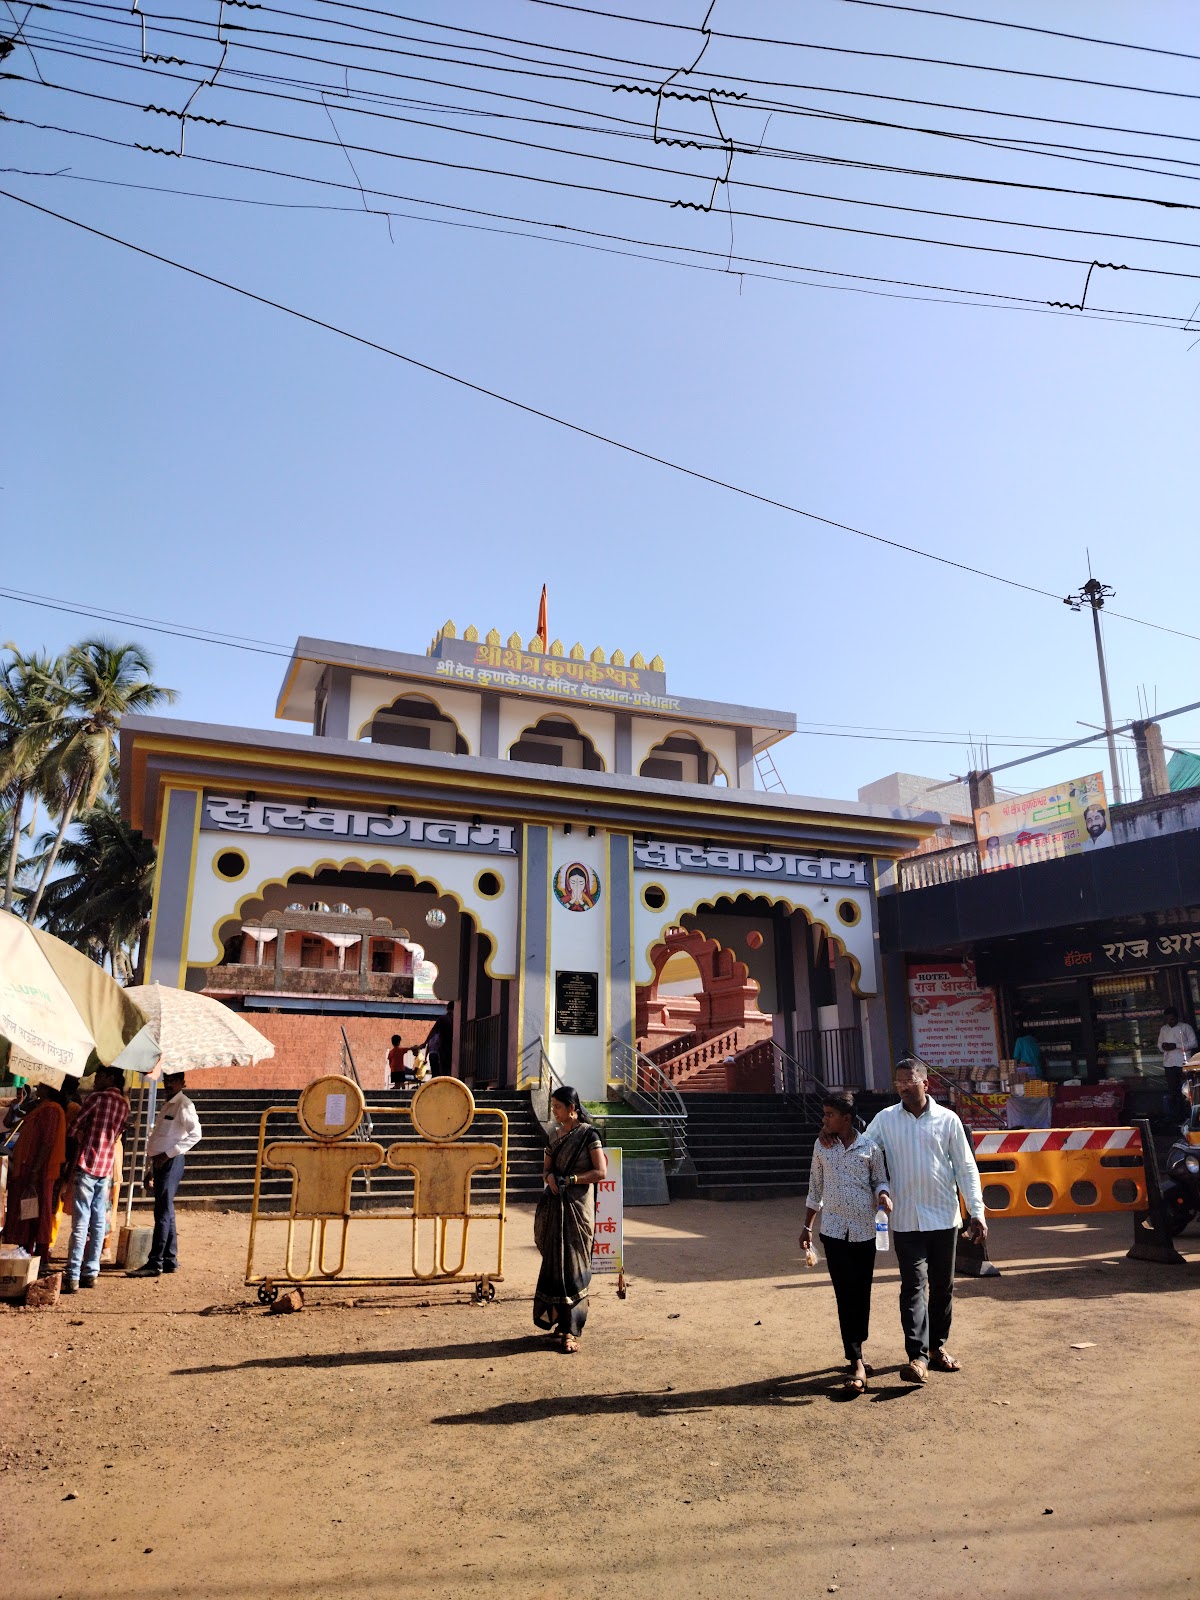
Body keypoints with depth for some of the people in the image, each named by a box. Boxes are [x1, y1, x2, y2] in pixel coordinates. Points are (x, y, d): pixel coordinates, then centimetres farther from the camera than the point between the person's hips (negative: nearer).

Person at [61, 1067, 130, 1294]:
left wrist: (71, 1160, 11)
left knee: (80, 1223, -6)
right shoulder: (124, 1105, 11)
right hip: (107, 1167, 6)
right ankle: (91, 1273, 13)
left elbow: (76, 1128, -3)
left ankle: (72, 1276, -7)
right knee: (98, 1222, 9)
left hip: (87, 1164, -6)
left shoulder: (97, 1097, -7)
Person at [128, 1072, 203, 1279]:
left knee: (163, 1213, -8)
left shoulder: (184, 1105, -9)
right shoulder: (167, 1105, 18)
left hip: (171, 1162, -9)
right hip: (160, 1163, 9)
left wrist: (168, 1154, -19)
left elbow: (195, 1134, -19)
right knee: (166, 1213, 12)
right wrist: (150, 1168, 18)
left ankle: (155, 1263, -6)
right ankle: (170, 1260, 19)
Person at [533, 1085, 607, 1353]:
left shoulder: (588, 1134, -8)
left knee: (572, 1267, -3)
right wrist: (550, 1176, -6)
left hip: (577, 1207, -6)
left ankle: (571, 1332, 2)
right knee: (553, 1265, 7)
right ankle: (560, 1321, 20)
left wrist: (569, 1179, -16)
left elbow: (601, 1172, -12)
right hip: (554, 1206, 6)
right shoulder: (555, 1135, 11)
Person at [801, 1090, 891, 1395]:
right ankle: (857, 1364, -3)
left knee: (862, 1294, 10)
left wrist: (883, 1194, -15)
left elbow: (880, 1179, 8)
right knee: (845, 1295, -5)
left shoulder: (869, 1147, -4)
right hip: (834, 1231, 0)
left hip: (865, 1231, 0)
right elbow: (815, 1188, 9)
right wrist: (807, 1226, 11)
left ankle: (856, 1349, 28)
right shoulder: (821, 1146, 1)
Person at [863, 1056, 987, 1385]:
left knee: (943, 1286, 13)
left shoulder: (947, 1119, -2)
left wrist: (977, 1213, -2)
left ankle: (938, 1345, 28)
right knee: (913, 1286, -6)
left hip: (944, 1218, 1)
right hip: (906, 1220, -1)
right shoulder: (885, 1120, -1)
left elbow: (966, 1168, 2)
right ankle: (917, 1355, -5)